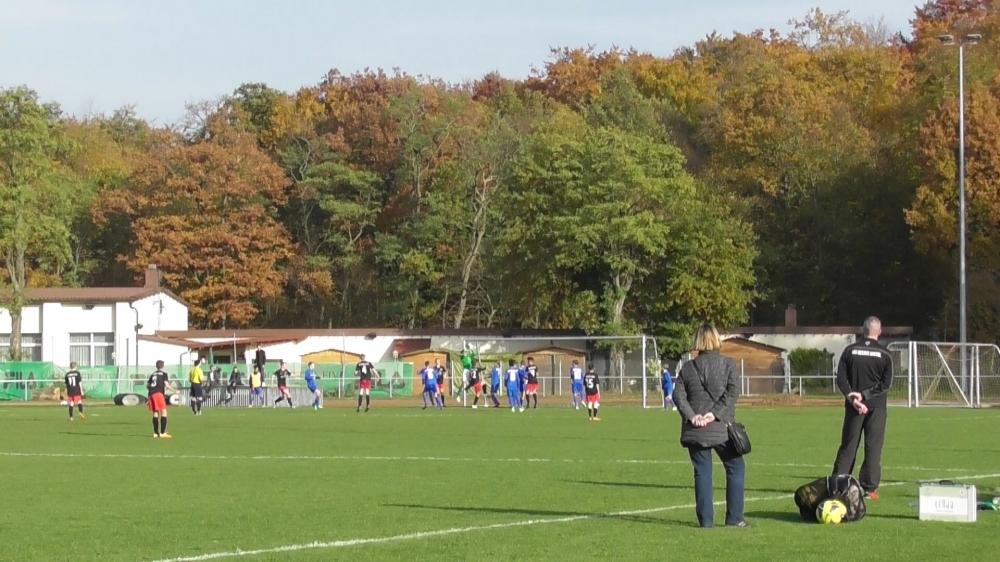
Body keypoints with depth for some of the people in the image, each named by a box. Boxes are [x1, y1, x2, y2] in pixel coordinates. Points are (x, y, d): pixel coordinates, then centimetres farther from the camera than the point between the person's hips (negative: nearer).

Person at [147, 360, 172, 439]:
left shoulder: (153, 374, 20)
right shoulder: (164, 374, 5)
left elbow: (148, 385, 19)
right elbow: (166, 385, -5)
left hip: (151, 394, 6)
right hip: (159, 393, -6)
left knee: (155, 413, 12)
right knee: (164, 412, -6)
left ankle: (155, 433, 13)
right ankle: (162, 432, -15)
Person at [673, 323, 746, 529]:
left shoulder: (688, 367, 8)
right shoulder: (727, 364, 0)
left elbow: (678, 394, -1)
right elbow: (732, 391, -10)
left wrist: (691, 416, -7)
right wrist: (716, 413, -11)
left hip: (695, 430, 3)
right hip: (721, 428, -2)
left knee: (702, 472, 6)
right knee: (736, 468, 10)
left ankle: (705, 519, 2)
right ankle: (734, 518, 6)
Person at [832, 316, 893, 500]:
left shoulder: (850, 351, 2)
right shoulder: (884, 354, -4)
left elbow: (841, 379, -3)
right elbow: (886, 384, -9)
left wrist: (853, 398, -7)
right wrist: (865, 395, -9)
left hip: (853, 406, 2)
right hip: (876, 406, -2)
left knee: (848, 446, 8)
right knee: (873, 447, 1)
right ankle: (869, 488, -2)